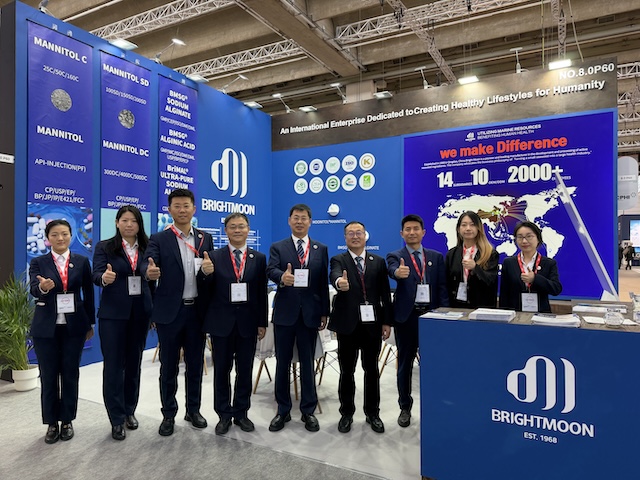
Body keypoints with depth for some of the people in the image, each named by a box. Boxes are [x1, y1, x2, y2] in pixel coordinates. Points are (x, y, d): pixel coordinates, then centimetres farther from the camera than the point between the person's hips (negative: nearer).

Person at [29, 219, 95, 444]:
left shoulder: (81, 261, 3)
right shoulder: (38, 262, 1)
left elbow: (88, 293, 5)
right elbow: (33, 289, -15)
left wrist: (90, 323, 4)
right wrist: (43, 287, -39)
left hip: (74, 326, 1)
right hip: (46, 327, 0)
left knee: (70, 374, 8)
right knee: (48, 375, 7)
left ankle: (67, 421, 22)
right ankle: (52, 423, 20)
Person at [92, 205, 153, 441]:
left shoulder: (147, 248, 6)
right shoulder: (105, 247, -1)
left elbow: (152, 280, 6)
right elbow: (96, 275, -13)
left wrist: (154, 311, 2)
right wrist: (105, 278, -37)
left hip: (140, 313, 3)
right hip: (113, 313, -3)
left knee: (134, 362, 13)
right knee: (113, 365, 1)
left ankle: (129, 410, 28)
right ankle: (117, 419, 12)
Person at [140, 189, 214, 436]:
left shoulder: (205, 238, 7)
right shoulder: (159, 239, -2)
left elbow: (212, 270, 5)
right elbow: (147, 263, -17)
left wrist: (210, 270, -19)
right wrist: (149, 272, -41)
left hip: (197, 310, 3)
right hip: (170, 311, -2)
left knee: (195, 364, 14)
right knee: (168, 366, 9)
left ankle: (193, 409, 31)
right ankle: (168, 414, 25)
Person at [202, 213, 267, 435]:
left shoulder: (259, 258, 4)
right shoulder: (214, 256, 0)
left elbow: (262, 293, 2)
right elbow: (208, 291, -4)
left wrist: (262, 323, -1)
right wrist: (207, 274, -24)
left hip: (247, 322, 1)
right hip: (222, 322, -1)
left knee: (245, 371, 11)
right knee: (222, 370, 10)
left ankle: (241, 413, 27)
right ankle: (224, 415, 25)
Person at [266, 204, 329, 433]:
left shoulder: (321, 249, 8)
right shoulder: (278, 247, 3)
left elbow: (324, 283, 6)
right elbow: (271, 270, -14)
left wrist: (324, 312, 3)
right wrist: (282, 277, -38)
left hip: (310, 313, 1)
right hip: (285, 313, 0)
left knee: (308, 363, 9)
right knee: (282, 363, 9)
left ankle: (308, 411, 23)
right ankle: (283, 410, 24)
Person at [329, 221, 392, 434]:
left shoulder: (378, 262, 7)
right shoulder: (338, 260, 0)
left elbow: (385, 293, 6)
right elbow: (334, 276, -24)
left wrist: (387, 322, 1)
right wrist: (339, 283, -48)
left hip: (372, 323, 2)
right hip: (348, 324, -2)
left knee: (371, 370, 12)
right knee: (347, 371, 8)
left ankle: (372, 413, 27)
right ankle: (347, 413, 24)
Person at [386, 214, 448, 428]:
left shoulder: (436, 256, 9)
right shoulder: (395, 256, 0)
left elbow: (442, 287, 4)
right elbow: (393, 269, -24)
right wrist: (398, 272, -48)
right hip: (406, 316, -1)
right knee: (405, 364, 9)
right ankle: (405, 407, 25)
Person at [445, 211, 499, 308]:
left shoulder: (491, 254, -1)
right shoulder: (451, 254, 7)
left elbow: (491, 282, -9)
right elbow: (446, 284, 8)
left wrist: (475, 267, -24)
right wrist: (448, 309, 0)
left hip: (481, 306, -2)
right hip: (456, 306, 2)